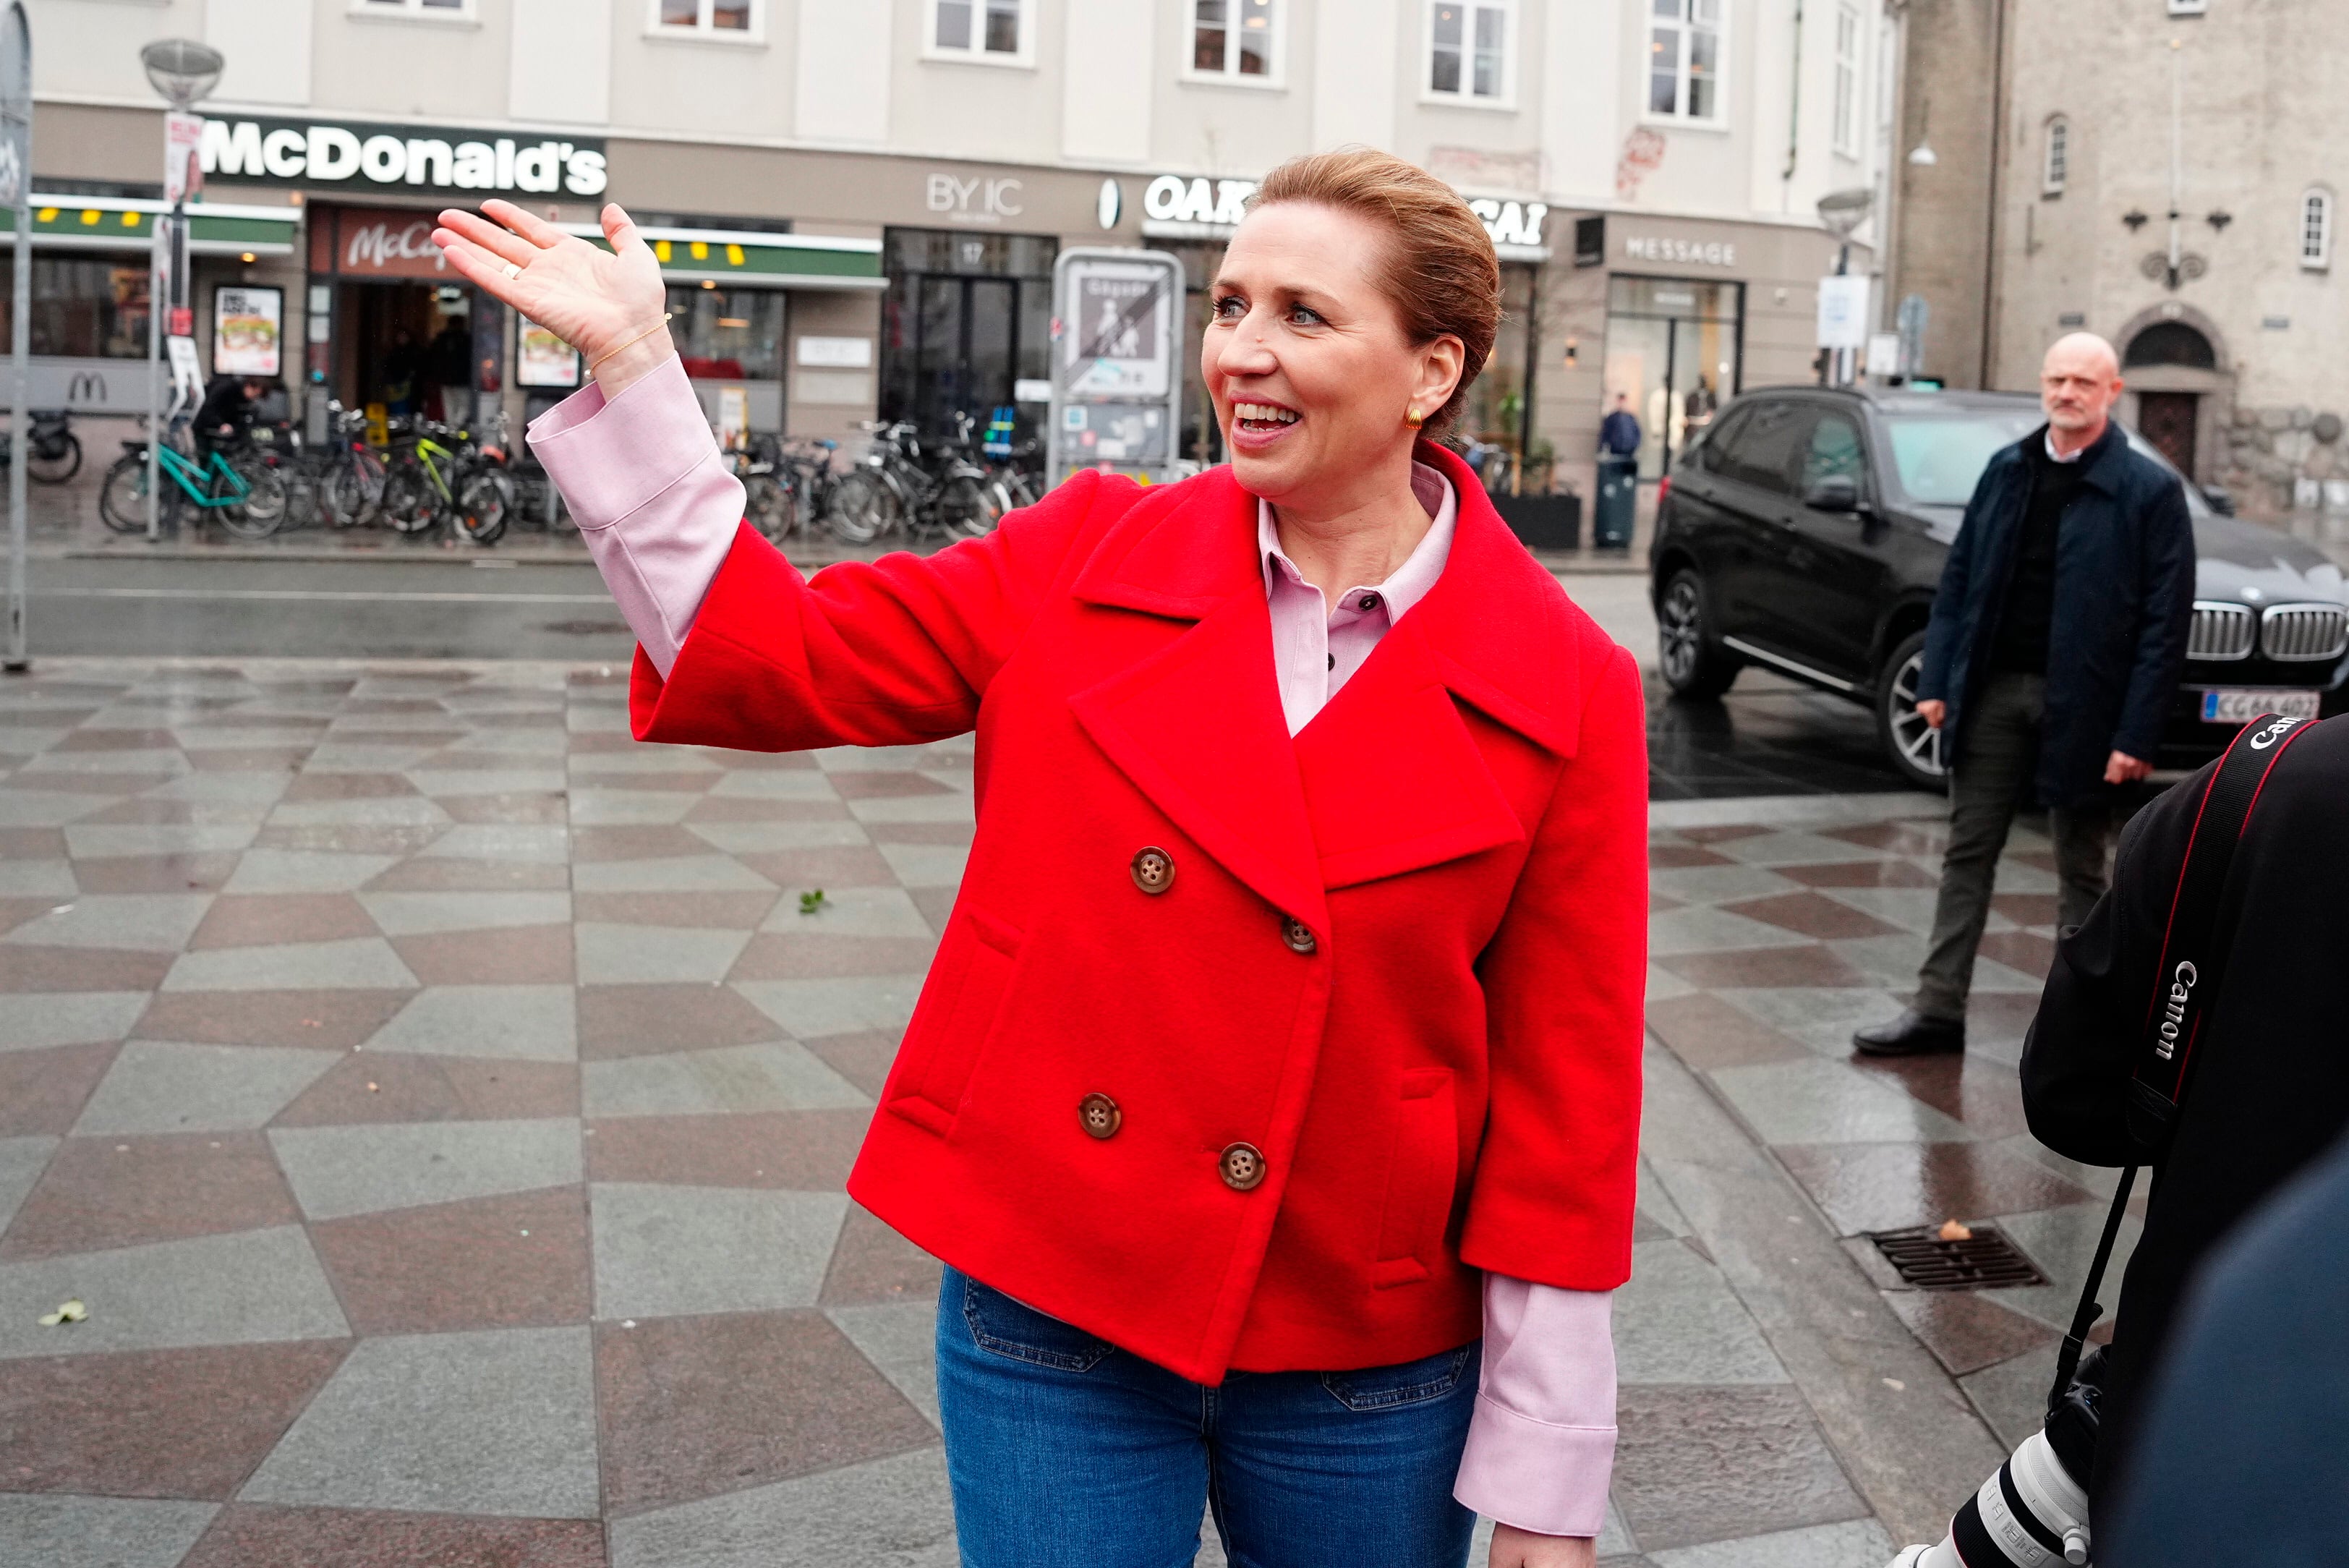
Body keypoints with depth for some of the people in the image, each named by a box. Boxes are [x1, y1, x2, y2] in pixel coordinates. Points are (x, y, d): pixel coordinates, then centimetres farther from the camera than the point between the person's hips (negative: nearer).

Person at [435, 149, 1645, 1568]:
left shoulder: (1564, 689, -8)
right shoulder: (1087, 558, -2)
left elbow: (1567, 1085, -6)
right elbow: (784, 661, 2)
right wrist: (633, 363, -5)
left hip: (1364, 1366, -1)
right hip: (1052, 1316, 1)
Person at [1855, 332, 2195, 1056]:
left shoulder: (2150, 491, -7)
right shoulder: (2006, 471, 7)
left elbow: (2166, 621, -10)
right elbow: (1958, 580, 10)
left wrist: (2137, 735, -15)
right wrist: (1938, 682, 2)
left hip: (2079, 701, -4)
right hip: (1994, 689, 4)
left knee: (2081, 868, 9)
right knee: (1967, 854, 6)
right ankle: (1938, 1010, 12)